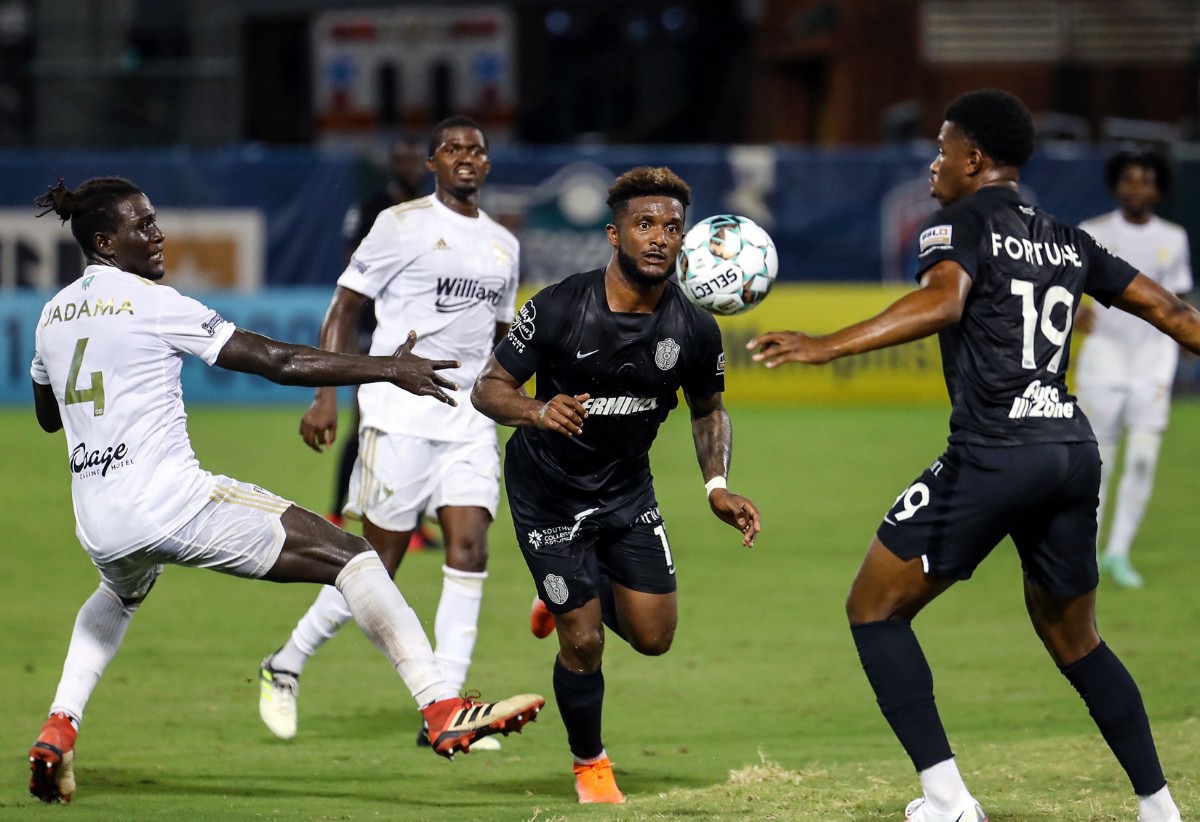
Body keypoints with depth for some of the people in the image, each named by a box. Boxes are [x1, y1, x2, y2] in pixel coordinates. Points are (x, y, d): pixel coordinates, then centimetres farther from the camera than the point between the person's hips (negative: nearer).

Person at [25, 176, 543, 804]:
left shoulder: (53, 315, 12)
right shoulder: (152, 303, -8)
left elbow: (47, 416, 29)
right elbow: (277, 361, -10)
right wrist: (387, 368, -5)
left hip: (98, 528, 7)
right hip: (174, 504, -7)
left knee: (118, 595, 43)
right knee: (352, 557, -5)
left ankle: (57, 731, 23)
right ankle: (443, 711, -18)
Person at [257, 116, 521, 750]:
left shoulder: (503, 245, 15)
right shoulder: (402, 225, -1)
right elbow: (344, 310, -2)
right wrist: (325, 396, -10)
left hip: (469, 420, 5)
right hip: (400, 414, -5)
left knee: (470, 543, -10)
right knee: (380, 559, -3)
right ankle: (285, 668, 17)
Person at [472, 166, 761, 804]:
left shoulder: (693, 330, -13)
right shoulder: (559, 309, -23)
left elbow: (708, 411, 6)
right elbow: (488, 389, -17)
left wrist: (717, 488, -10)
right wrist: (537, 410, -39)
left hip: (627, 489, 4)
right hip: (548, 494, -4)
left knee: (654, 636, 2)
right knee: (584, 643, -5)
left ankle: (580, 593, 36)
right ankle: (589, 764, 22)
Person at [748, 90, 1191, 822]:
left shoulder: (961, 224, -1)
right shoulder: (1068, 243, 18)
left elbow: (942, 301, -22)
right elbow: (1167, 309, 22)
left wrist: (828, 346, -31)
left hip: (993, 454, -7)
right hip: (1074, 451, 7)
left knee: (875, 608, 3)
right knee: (1073, 638, 23)